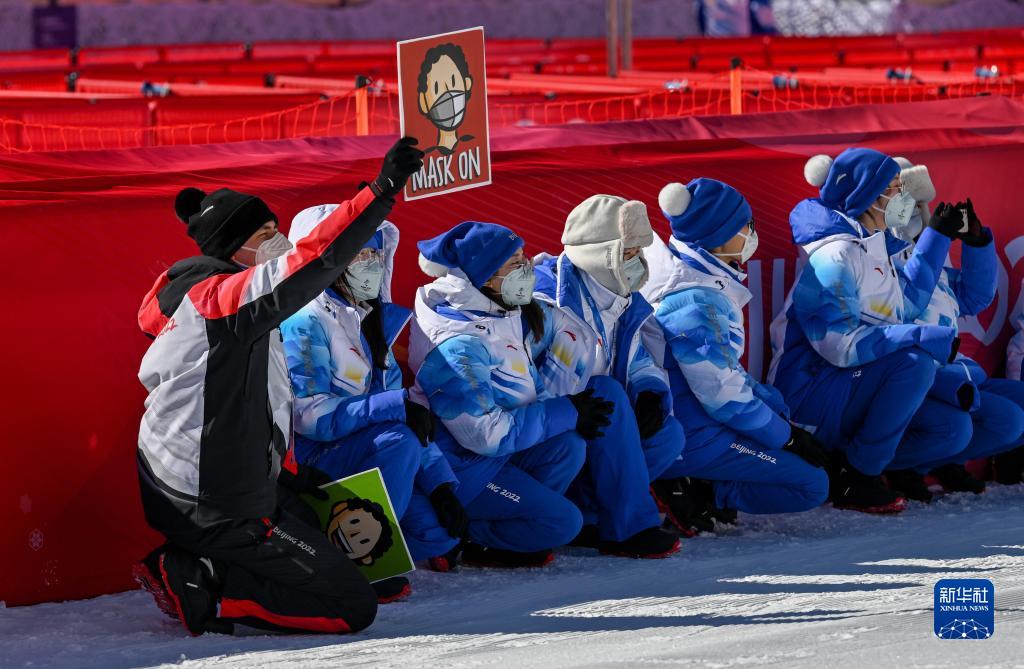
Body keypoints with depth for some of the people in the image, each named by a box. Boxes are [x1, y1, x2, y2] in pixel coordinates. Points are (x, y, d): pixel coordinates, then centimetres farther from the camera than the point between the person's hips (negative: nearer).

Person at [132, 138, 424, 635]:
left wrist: (292, 474, 23)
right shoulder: (220, 297, -17)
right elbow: (312, 260, -31)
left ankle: (193, 566, 11)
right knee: (351, 607, -8)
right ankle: (198, 585, -9)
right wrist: (384, 190, -34)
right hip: (223, 512, -11)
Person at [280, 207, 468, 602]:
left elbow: (411, 420, 14)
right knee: (399, 442, -31)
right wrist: (397, 406, -28)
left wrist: (440, 482, 1)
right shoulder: (306, 325, -11)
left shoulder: (374, 326, 16)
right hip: (307, 469, -8)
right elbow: (310, 414, -23)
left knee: (440, 533, -9)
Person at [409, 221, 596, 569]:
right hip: (459, 466, -9)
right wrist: (565, 413, -19)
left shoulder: (501, 316, 4)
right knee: (561, 521, -16)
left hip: (493, 450, 9)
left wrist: (571, 408, -3)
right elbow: (487, 434, -26)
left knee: (568, 447, -13)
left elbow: (526, 390, 17)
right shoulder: (458, 345, -25)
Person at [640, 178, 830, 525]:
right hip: (690, 440, -10)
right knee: (812, 485, -6)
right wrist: (788, 437, -8)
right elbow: (724, 398, -20)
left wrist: (777, 409, 9)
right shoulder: (697, 304, -23)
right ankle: (696, 496, -11)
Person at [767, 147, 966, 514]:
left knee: (954, 429, 0)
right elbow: (841, 343, -27)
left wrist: (937, 236, 21)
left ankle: (843, 465, 2)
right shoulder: (834, 256, -19)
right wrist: (934, 338, -26)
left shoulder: (872, 246, 12)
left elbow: (906, 302, 24)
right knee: (917, 360, -28)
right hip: (810, 394, -9)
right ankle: (858, 479, -18)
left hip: (845, 394, 9)